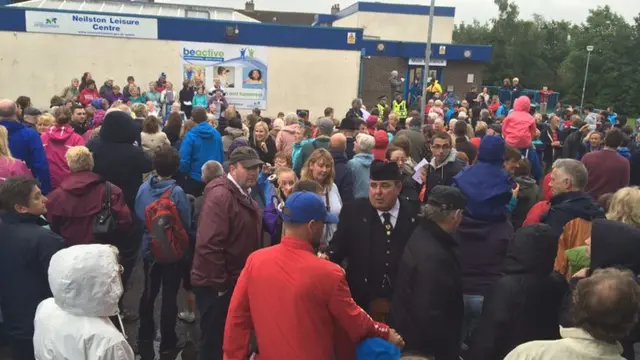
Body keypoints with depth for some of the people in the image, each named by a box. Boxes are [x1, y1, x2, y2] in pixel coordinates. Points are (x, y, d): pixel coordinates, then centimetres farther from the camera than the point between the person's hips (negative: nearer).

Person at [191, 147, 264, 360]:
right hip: (215, 285, -9)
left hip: (234, 282, 9)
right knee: (215, 341, 3)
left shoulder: (244, 197, 10)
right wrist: (220, 284, -21)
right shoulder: (221, 196, -21)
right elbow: (209, 245, -27)